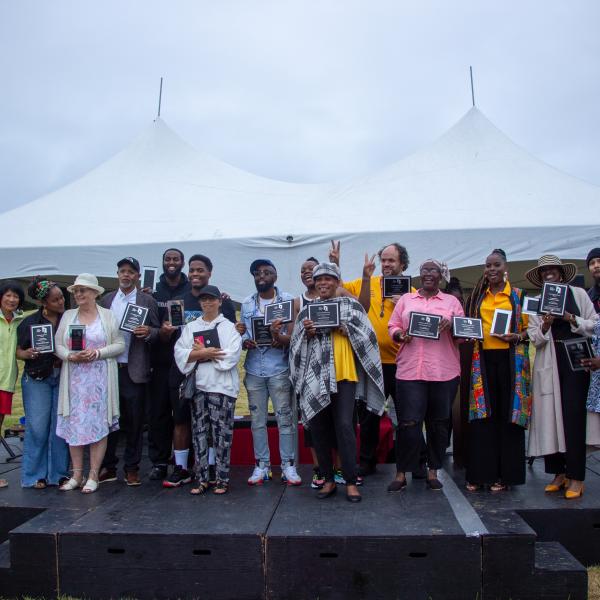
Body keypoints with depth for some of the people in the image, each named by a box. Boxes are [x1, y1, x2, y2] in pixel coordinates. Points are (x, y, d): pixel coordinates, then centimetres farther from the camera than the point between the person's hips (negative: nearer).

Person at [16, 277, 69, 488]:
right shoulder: (30, 322, -1)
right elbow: (18, 351, 2)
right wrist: (28, 354, -18)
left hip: (63, 378, 2)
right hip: (37, 379, -1)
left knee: (60, 427, 2)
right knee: (37, 428, -2)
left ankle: (58, 473, 13)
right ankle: (34, 475, 11)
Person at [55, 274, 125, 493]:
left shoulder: (108, 315, 3)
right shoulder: (68, 316, 11)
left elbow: (119, 344, -1)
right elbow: (58, 345, 7)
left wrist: (97, 353, -14)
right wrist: (71, 356, -12)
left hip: (100, 378, -3)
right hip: (74, 378, 3)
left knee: (99, 424, -3)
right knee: (73, 424, 3)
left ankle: (93, 475, 4)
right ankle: (77, 474, 13)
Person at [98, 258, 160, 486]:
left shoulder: (147, 301, 3)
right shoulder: (106, 300, 12)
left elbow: (156, 331, 2)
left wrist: (148, 332, -19)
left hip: (134, 370, -2)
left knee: (134, 421, 4)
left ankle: (132, 468, 15)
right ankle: (108, 467, 18)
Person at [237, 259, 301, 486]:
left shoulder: (288, 301, 1)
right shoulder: (247, 304, 11)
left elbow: (293, 336, -5)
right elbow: (243, 335, 15)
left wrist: (280, 339, -26)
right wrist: (244, 341, -9)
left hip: (279, 369, -3)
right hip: (254, 370, 3)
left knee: (285, 418, -1)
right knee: (257, 420, 7)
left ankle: (288, 466, 8)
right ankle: (261, 466, 15)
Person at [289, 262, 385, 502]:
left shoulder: (351, 305, 7)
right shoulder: (306, 311, 15)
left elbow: (366, 336, 1)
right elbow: (296, 345, 13)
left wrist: (345, 329, -13)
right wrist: (306, 333, -6)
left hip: (344, 374, -3)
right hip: (314, 376, 3)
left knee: (344, 426, -9)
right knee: (318, 428, 5)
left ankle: (351, 481, 1)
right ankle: (328, 479, 17)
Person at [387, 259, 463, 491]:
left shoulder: (452, 301, 13)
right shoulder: (406, 299, 15)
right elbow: (393, 326, 11)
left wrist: (452, 326, -12)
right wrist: (400, 335, -10)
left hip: (444, 372, 1)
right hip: (410, 370, -1)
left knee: (439, 422, 7)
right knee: (408, 422, -4)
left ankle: (433, 471, 21)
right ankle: (401, 473, 7)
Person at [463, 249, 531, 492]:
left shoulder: (519, 295, 7)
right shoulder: (477, 297, 15)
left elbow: (529, 328, 6)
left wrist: (516, 337, -12)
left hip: (510, 359, -2)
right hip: (483, 359, 2)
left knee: (508, 413, -2)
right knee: (482, 414, 0)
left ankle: (505, 474, 7)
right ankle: (480, 472, 6)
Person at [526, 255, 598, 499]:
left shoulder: (578, 294, 5)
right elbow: (535, 339, 5)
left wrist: (571, 319, -13)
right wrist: (545, 326, -13)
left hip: (575, 361, -2)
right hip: (549, 365, 3)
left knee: (574, 415, -6)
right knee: (550, 415, 2)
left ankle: (575, 476, 1)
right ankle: (558, 473, 13)